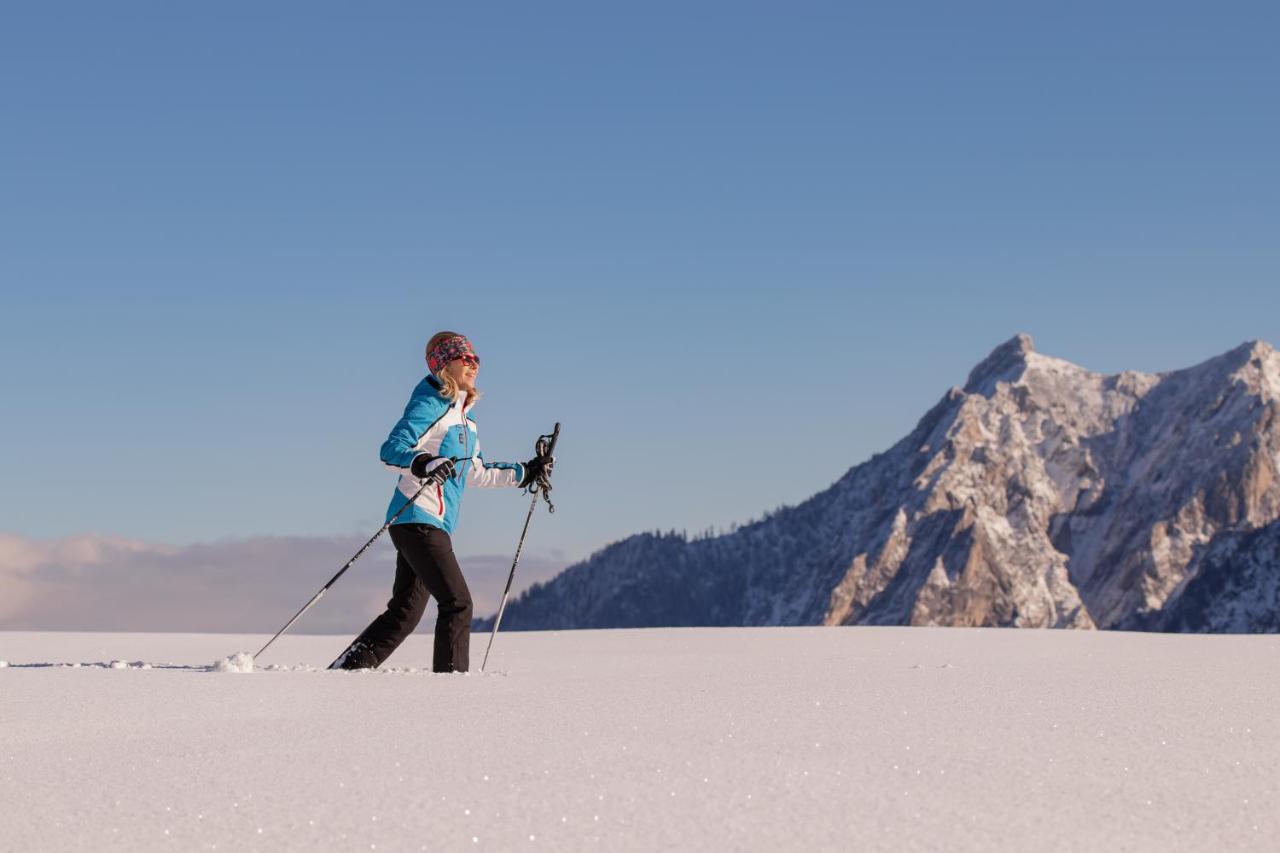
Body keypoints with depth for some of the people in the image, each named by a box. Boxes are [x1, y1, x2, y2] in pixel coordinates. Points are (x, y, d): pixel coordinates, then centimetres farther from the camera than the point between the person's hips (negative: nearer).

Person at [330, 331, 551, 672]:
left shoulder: (464, 414, 20)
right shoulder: (430, 405, -8)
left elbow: (474, 473, 28)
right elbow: (391, 450, -19)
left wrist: (524, 472, 29)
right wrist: (423, 464, -38)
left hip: (434, 525, 9)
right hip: (418, 519, -9)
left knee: (405, 614, 8)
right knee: (457, 603, -13)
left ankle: (344, 670, 11)